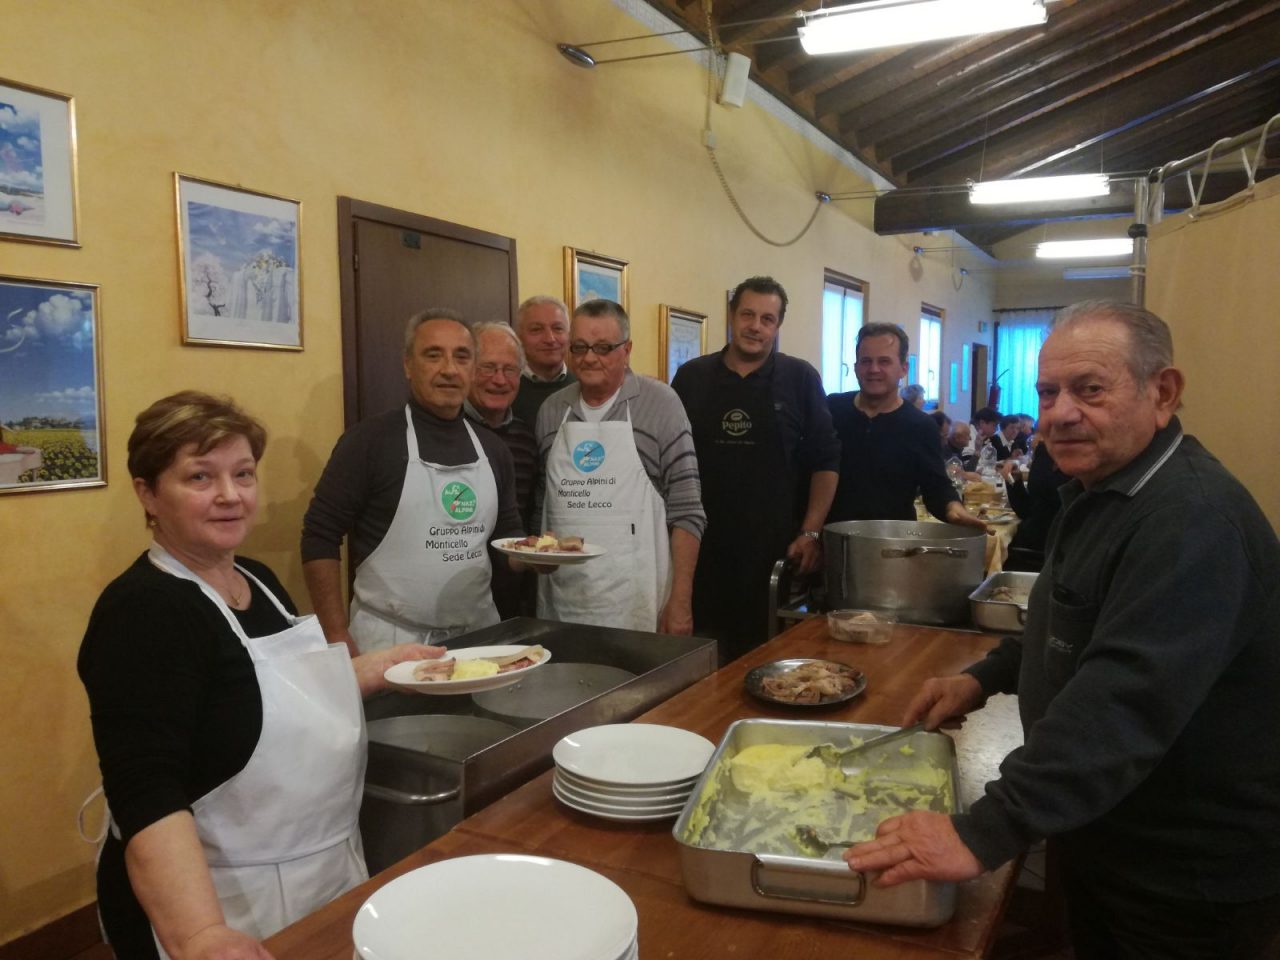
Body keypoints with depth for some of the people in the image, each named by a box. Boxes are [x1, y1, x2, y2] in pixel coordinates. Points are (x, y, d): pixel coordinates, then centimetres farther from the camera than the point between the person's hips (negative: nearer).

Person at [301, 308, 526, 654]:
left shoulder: (492, 448, 8)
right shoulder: (371, 439, -9)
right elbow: (320, 538, -9)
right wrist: (338, 638, -13)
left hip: (478, 636, 5)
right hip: (390, 639, -5)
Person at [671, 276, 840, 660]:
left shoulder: (801, 379, 0)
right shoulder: (692, 376, 5)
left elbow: (825, 459, 0)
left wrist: (811, 532, -8)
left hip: (776, 546, -1)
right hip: (703, 543, 2)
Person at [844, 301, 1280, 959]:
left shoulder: (1194, 521, -28)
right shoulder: (1099, 490, 5)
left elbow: (1129, 700, -38)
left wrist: (984, 835, -41)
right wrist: (985, 677, 5)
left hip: (1189, 879, -8)